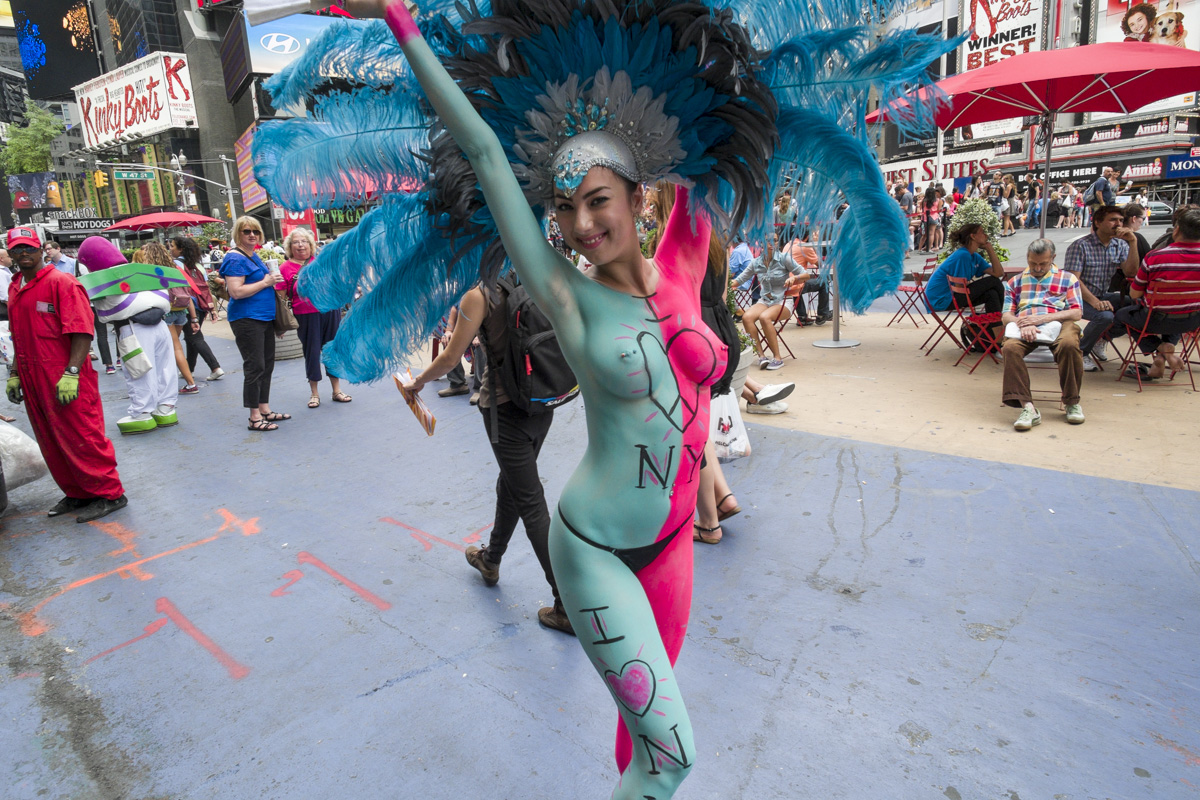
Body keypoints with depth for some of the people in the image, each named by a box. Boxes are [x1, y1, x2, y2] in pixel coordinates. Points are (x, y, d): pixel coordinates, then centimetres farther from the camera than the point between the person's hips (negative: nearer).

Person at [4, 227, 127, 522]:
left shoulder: (61, 282, -9)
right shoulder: (14, 288, 15)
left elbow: (82, 330, -16)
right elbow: (19, 337, 22)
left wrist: (71, 373, -22)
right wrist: (14, 373, 18)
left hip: (66, 381, -8)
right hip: (32, 381, 8)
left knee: (81, 437, -4)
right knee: (51, 443, 14)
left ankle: (108, 494, 6)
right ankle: (77, 494, 26)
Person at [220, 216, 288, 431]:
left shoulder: (254, 256, 16)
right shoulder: (235, 259, -12)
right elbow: (236, 292, -22)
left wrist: (272, 280, 13)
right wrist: (265, 282, -16)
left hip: (264, 317, 10)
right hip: (246, 319, -10)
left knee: (267, 365, 13)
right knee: (255, 367, -7)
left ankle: (265, 410, 23)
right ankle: (254, 418, 0)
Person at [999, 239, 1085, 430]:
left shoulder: (1067, 279, 23)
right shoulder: (1016, 282, 27)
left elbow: (1077, 313, 8)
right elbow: (1006, 315, 14)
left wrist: (1042, 318, -10)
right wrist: (1023, 324, -11)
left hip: (1057, 323, 0)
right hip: (1024, 327, 1)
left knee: (1069, 344, -37)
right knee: (1010, 347, -35)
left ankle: (1071, 403, -19)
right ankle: (1027, 407, -40)